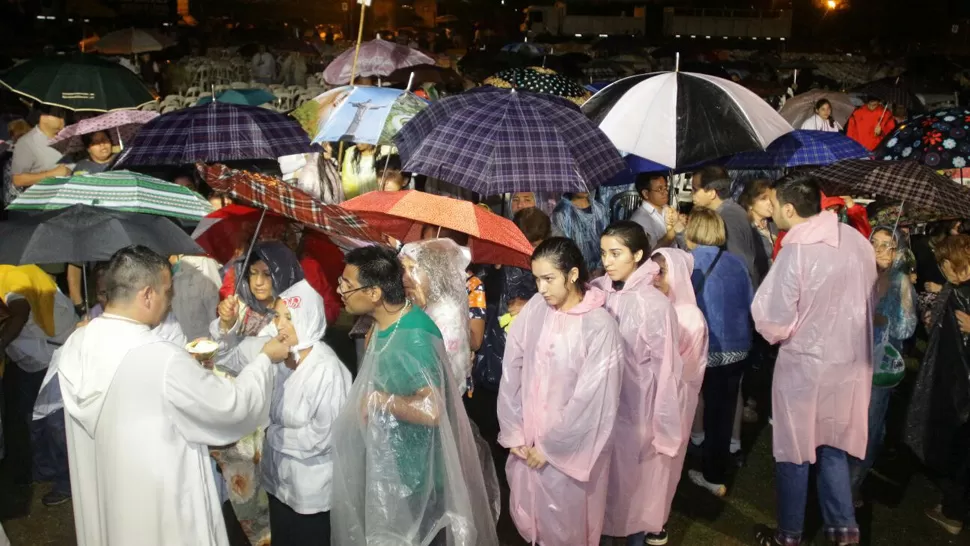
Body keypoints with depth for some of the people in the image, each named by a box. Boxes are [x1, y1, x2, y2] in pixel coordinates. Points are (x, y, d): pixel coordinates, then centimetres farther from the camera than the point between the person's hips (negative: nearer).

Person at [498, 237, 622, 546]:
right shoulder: (534, 309, -6)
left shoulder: (600, 326, -18)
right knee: (528, 515, 20)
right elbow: (511, 371, -2)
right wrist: (513, 432, -4)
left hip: (570, 447, -4)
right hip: (529, 440, 4)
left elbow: (590, 400, -16)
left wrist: (550, 447, -11)